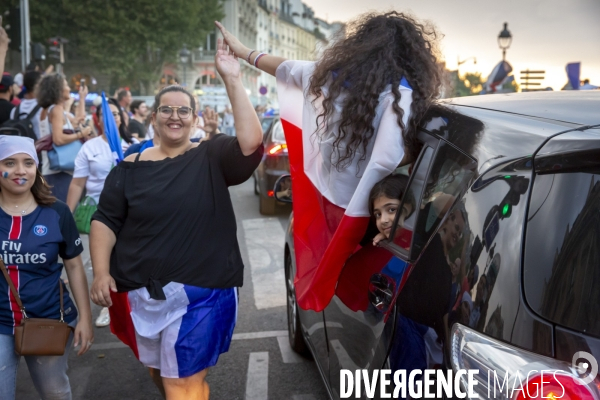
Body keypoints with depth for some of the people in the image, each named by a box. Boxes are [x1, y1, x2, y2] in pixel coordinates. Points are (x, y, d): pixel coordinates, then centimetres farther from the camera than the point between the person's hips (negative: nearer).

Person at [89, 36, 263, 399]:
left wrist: (233, 81, -26)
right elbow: (106, 221, 5)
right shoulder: (131, 167, 3)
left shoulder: (212, 158, -4)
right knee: (158, 371, 22)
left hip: (200, 291, -3)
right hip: (141, 292, 4)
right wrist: (102, 272, -7)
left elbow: (252, 142, -22)